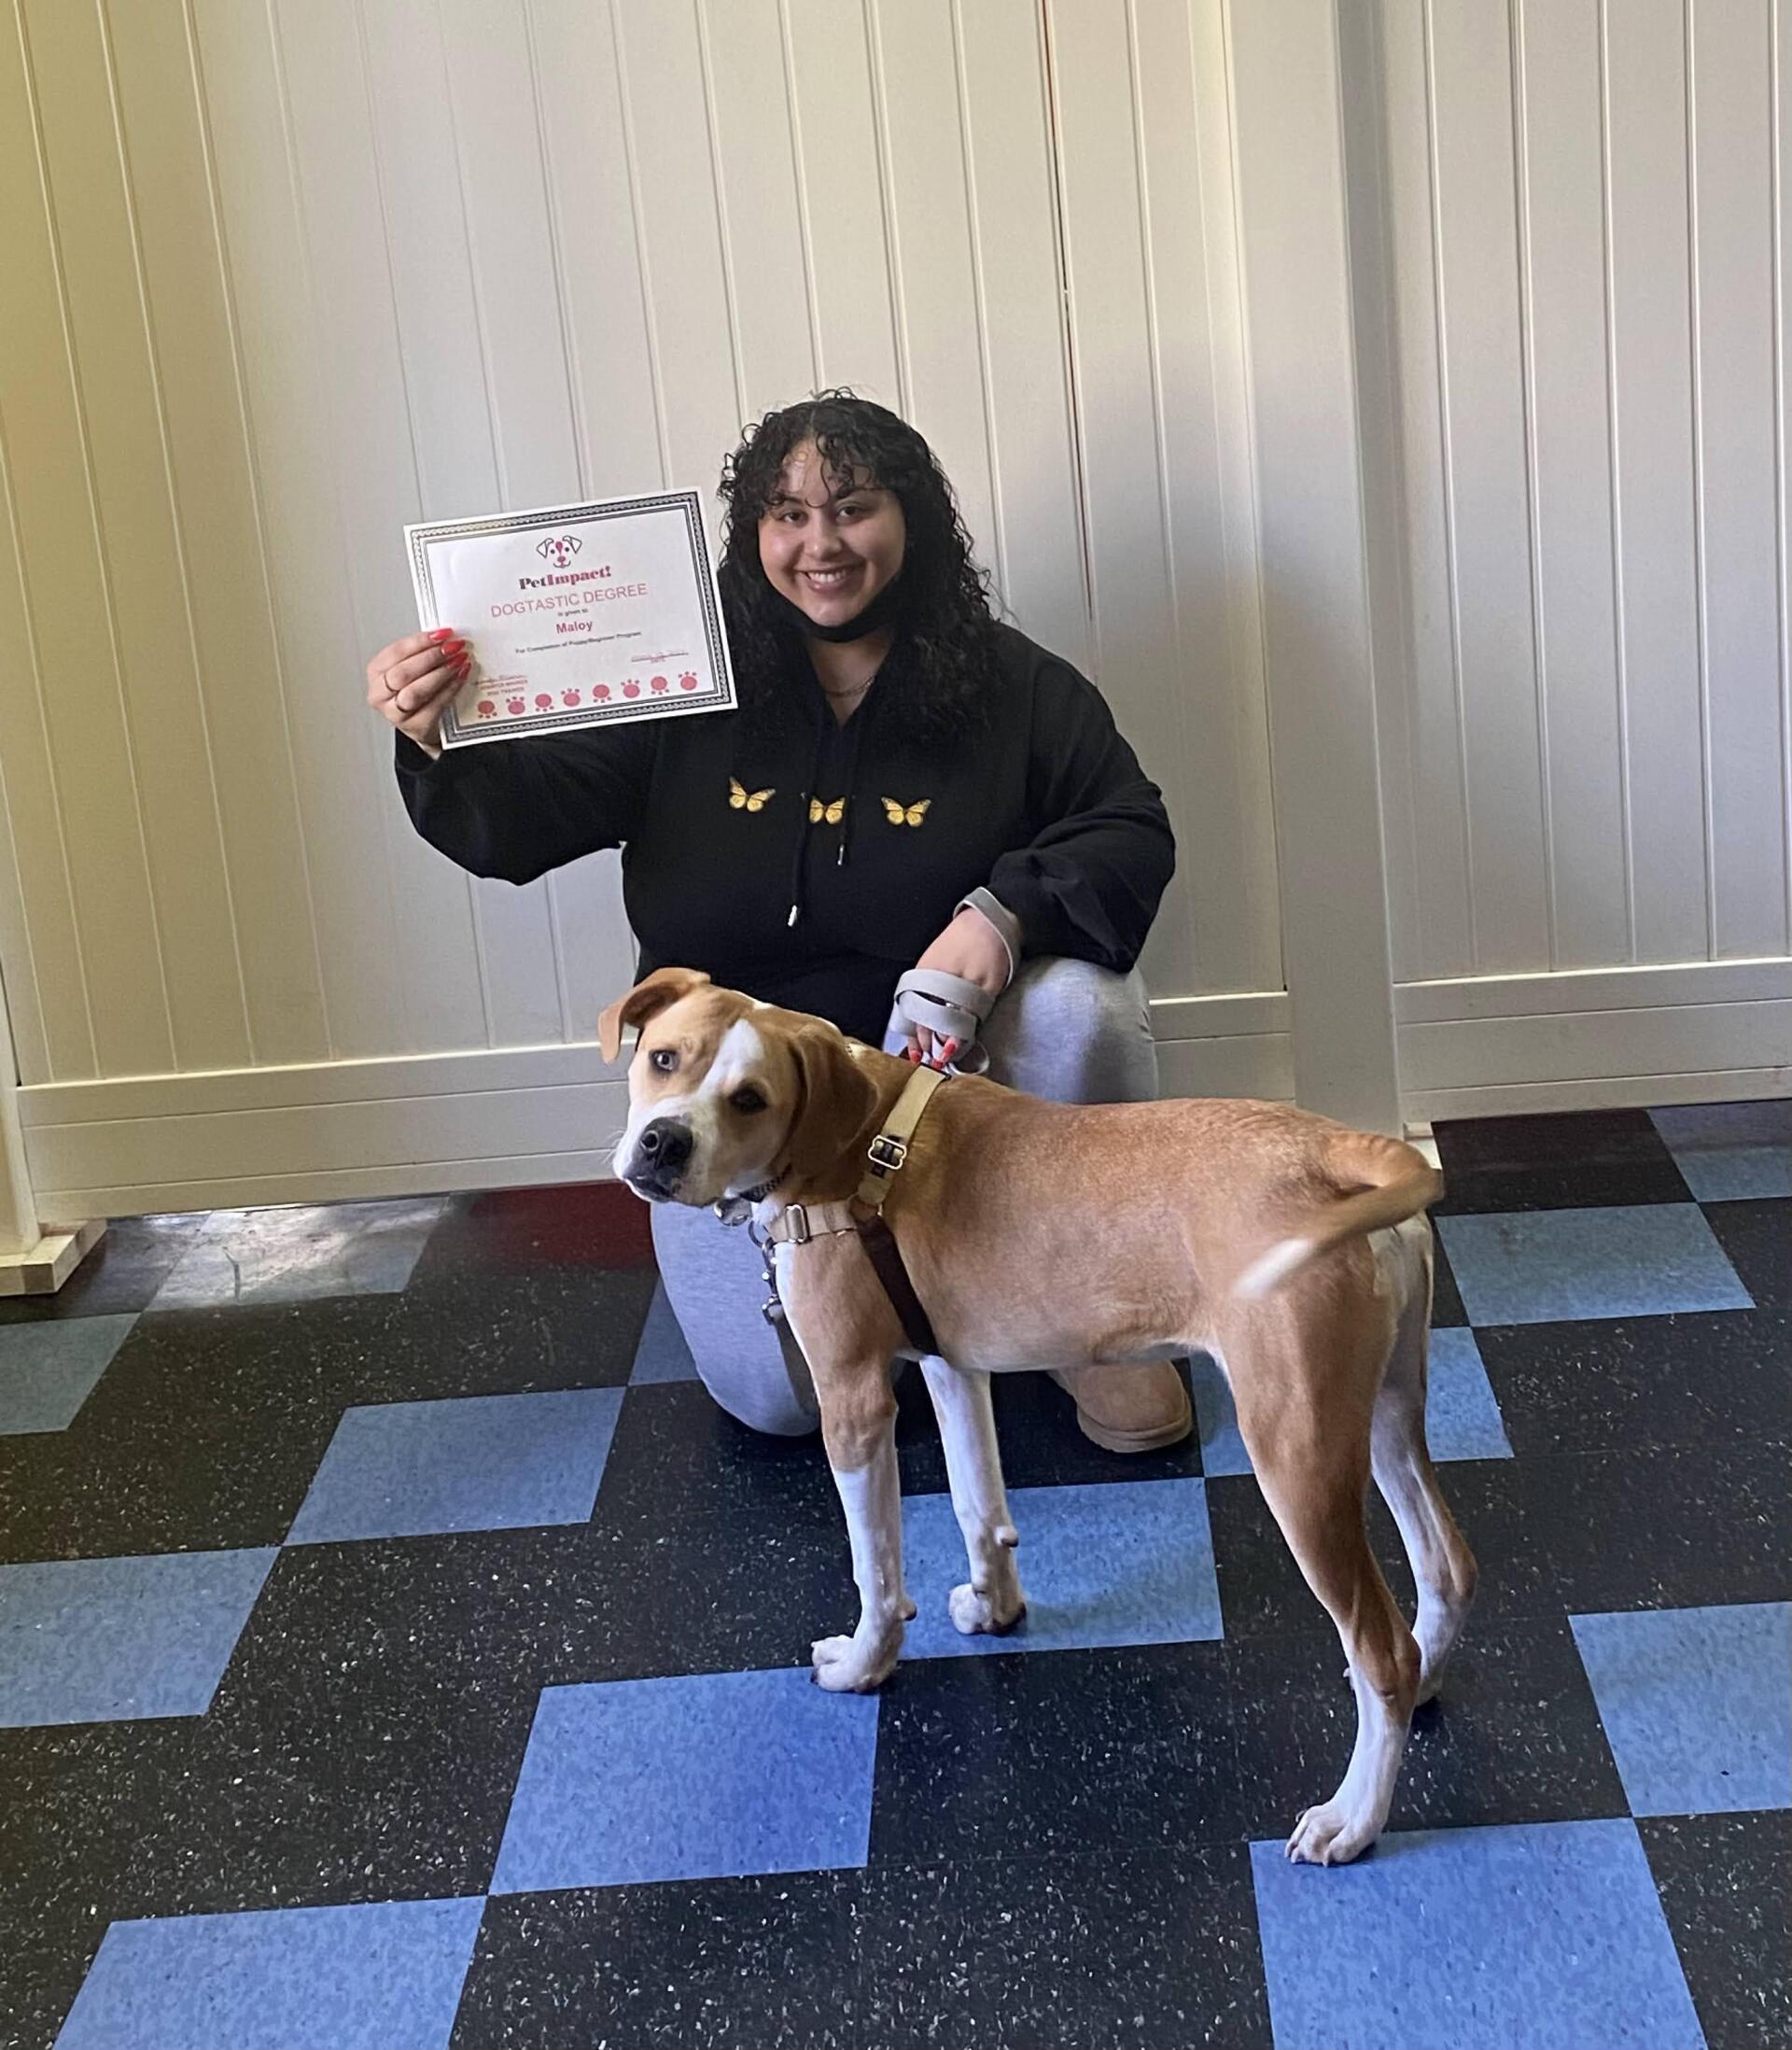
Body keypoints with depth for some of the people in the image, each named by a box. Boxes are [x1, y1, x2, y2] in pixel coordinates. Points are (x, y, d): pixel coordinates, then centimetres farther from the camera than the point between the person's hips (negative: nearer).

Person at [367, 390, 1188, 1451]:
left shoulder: (1009, 685, -8)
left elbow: (1133, 832, -12)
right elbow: (518, 825, -10)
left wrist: (1007, 911, -32)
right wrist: (434, 748, -33)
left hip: (935, 1049, 0)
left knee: (1083, 994, -32)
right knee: (777, 1398, -10)